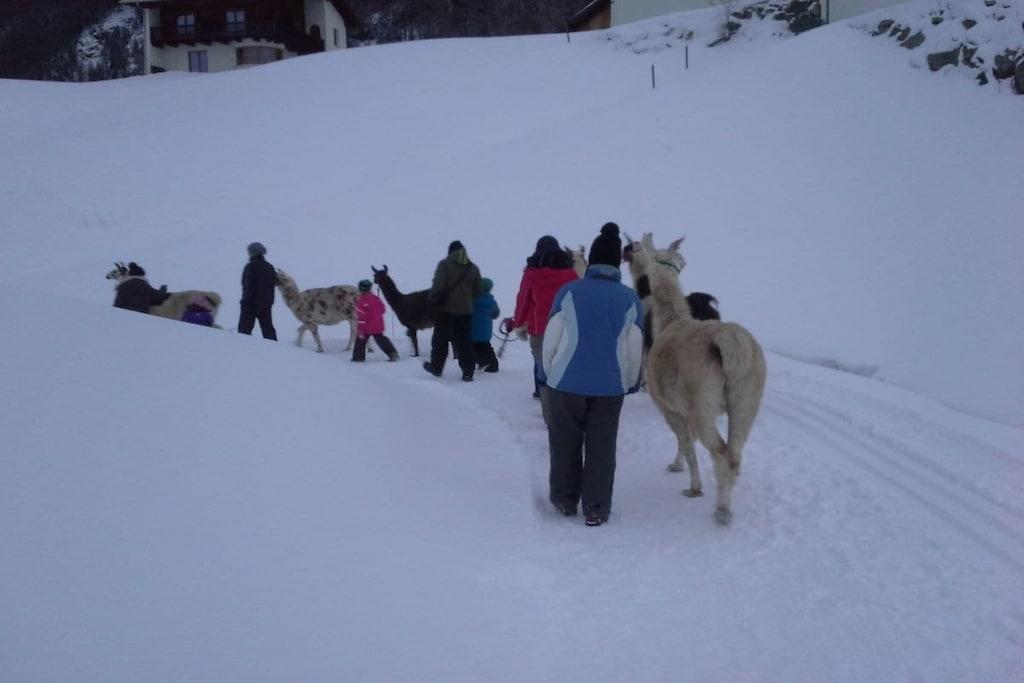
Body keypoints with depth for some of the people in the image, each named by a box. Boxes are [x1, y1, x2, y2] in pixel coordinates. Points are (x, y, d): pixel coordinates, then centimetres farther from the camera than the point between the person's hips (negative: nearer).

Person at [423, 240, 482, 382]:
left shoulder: (445, 264, -7)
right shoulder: (473, 268, 8)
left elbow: (438, 286, -15)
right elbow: (477, 292, 10)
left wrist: (433, 299, -2)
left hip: (446, 308, -4)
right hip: (465, 311, 4)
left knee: (440, 339, 11)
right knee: (464, 342, 6)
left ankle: (436, 367, 21)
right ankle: (468, 372, 0)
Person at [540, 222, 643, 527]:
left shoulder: (570, 291, -5)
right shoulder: (630, 298, 0)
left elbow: (552, 338, -5)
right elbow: (635, 349, 3)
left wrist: (547, 372, 8)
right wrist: (631, 383, 15)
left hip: (566, 382, -1)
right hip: (610, 386, 1)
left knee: (566, 444, 15)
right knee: (601, 448, 10)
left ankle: (565, 500, 25)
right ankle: (596, 508, 10)